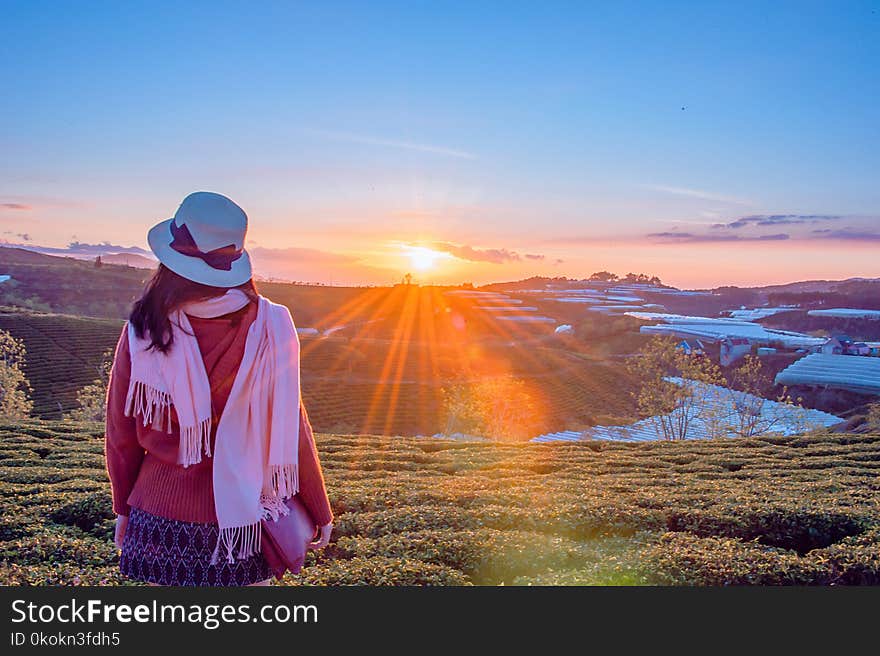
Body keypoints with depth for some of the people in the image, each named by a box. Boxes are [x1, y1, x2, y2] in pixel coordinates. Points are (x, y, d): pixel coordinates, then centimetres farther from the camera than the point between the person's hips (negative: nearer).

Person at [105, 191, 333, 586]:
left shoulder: (142, 332, -10)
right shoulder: (269, 327, -13)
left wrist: (123, 508, 17)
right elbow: (291, 430, -8)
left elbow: (122, 434, 1)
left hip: (160, 508, 1)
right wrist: (319, 510, 4)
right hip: (243, 512, 0)